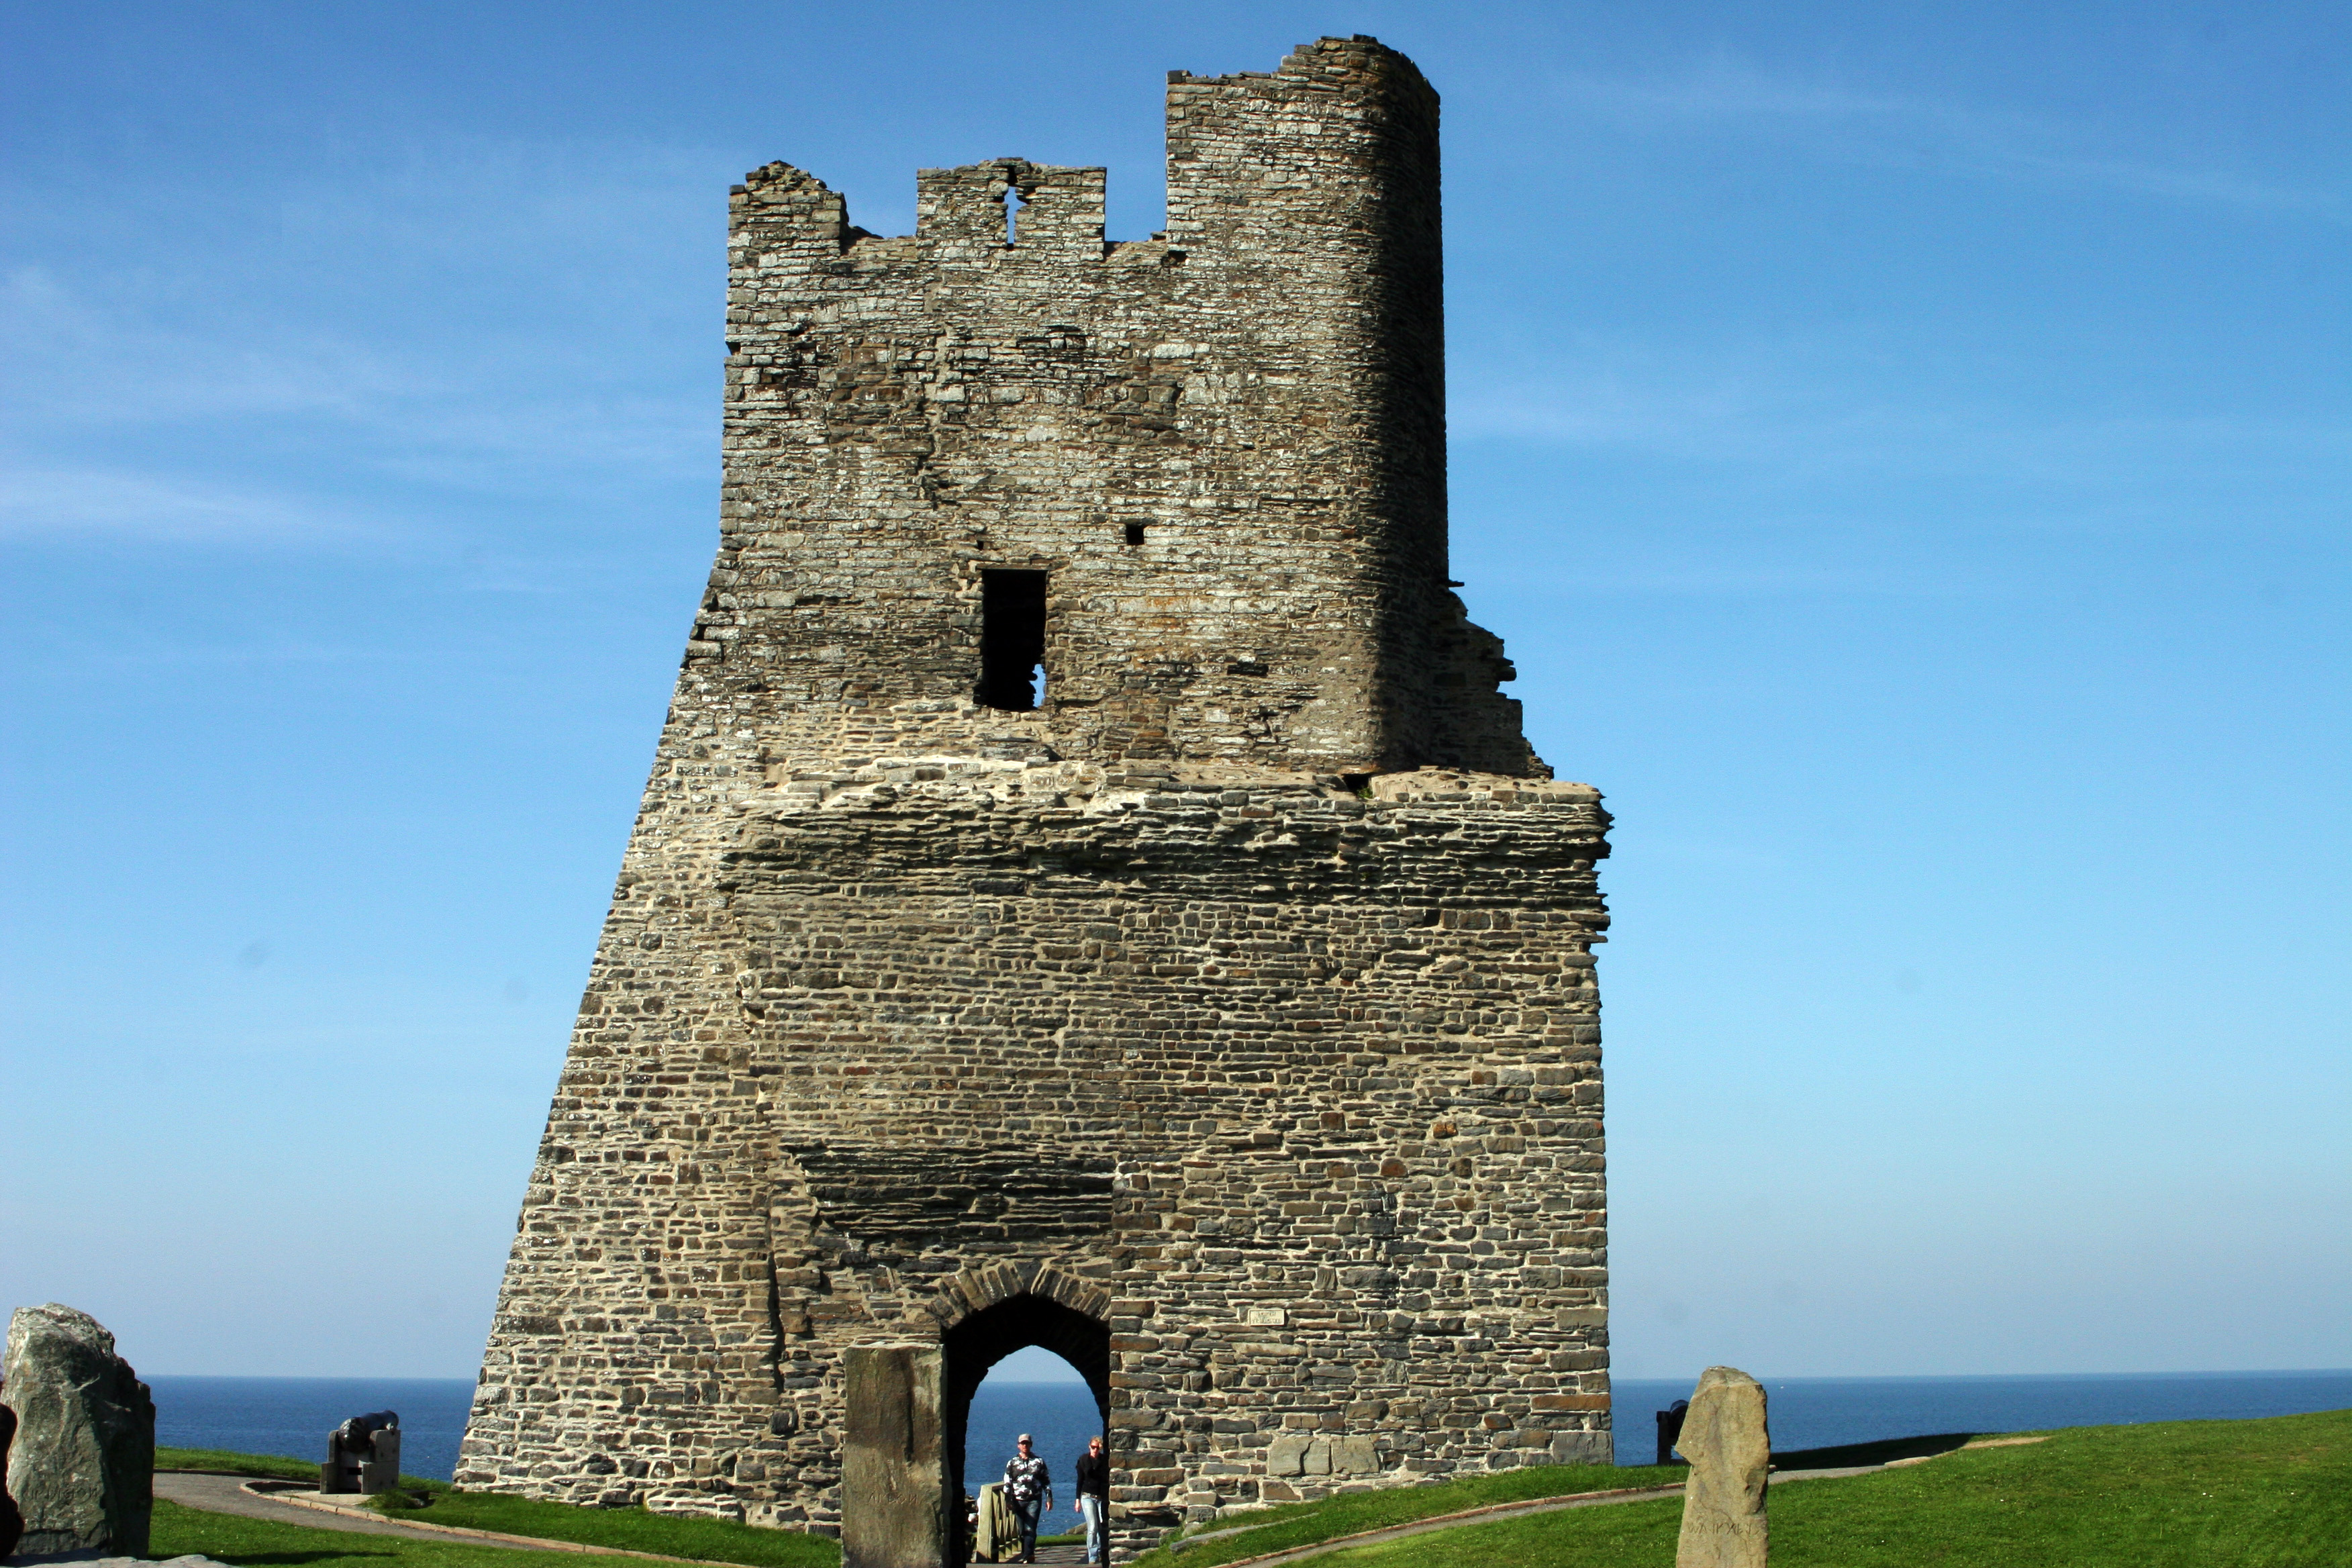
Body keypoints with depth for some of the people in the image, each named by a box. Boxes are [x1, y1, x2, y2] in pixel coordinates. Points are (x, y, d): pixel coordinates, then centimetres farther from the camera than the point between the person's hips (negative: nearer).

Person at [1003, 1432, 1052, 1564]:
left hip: (1034, 1500, -2)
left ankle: (1028, 1555, -21)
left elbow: (1046, 1481, 12)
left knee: (1030, 1529, -14)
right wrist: (1008, 1500, 0)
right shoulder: (1012, 1463, 11)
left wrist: (1049, 1497, 5)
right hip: (1018, 1501, 2)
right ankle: (1029, 1555, 12)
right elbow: (1007, 1483, 9)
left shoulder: (1039, 1462, 10)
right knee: (1022, 1531, 3)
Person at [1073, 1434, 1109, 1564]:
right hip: (1088, 1497, -1)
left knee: (1103, 1528, 2)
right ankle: (1093, 1557, -8)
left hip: (1102, 1498, 1)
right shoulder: (1083, 1460, 3)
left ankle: (1102, 1555, 14)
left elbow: (1108, 1480, 6)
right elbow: (1080, 1480, 6)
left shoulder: (1105, 1461, 3)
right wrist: (1078, 1500, 4)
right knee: (1093, 1527, -11)